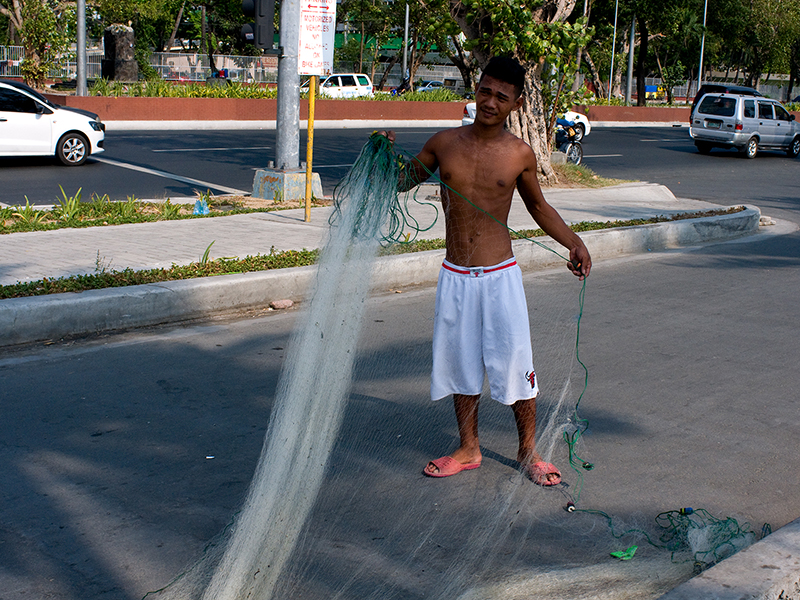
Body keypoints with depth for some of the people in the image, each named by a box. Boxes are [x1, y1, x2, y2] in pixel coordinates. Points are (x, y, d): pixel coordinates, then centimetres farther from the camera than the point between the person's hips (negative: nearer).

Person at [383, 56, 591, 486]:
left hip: (500, 276, -2)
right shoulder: (445, 143, 0)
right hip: (455, 277, 2)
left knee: (515, 361, 2)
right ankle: (468, 450, 28)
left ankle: (527, 450, 22)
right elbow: (401, 182, 13)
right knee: (460, 364, 12)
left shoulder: (520, 154, -2)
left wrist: (573, 242, 2)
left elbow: (538, 206, 14)